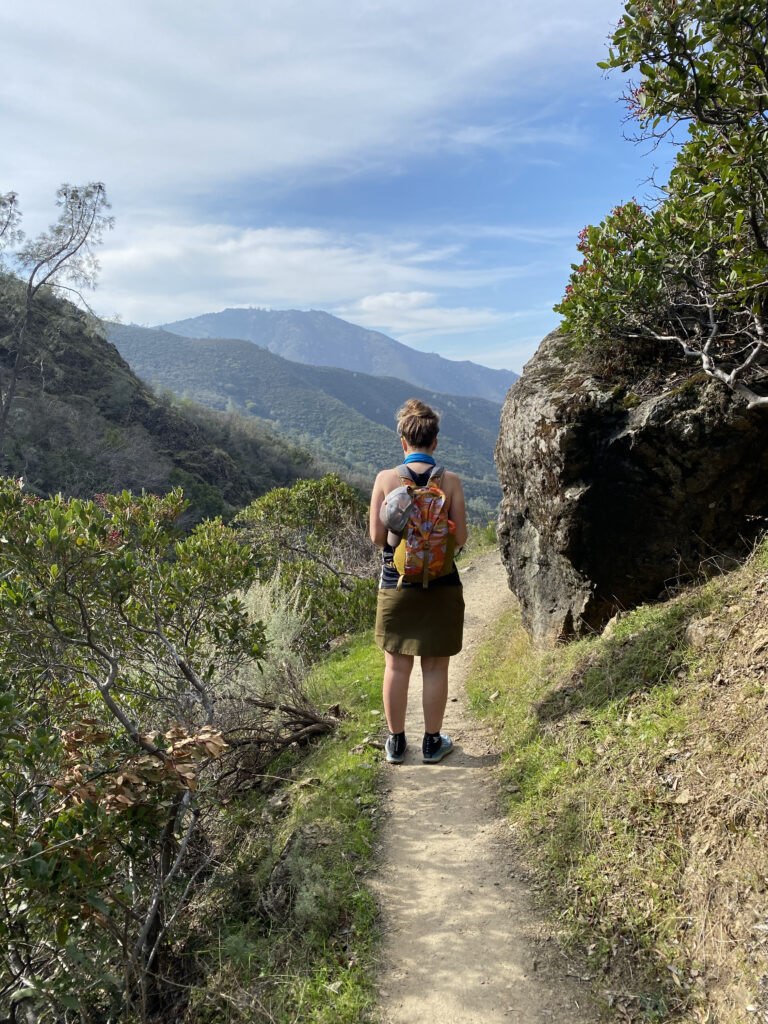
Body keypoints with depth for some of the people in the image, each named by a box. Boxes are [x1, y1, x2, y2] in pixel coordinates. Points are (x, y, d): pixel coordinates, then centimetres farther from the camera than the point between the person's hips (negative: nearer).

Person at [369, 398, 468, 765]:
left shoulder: (386, 479, -7)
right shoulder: (450, 481, -7)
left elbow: (377, 536, -8)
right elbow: (460, 538, -7)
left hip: (396, 584, 0)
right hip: (441, 586, 0)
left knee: (397, 666, 12)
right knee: (435, 667, 11)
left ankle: (396, 742, 24)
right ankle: (432, 742, 23)